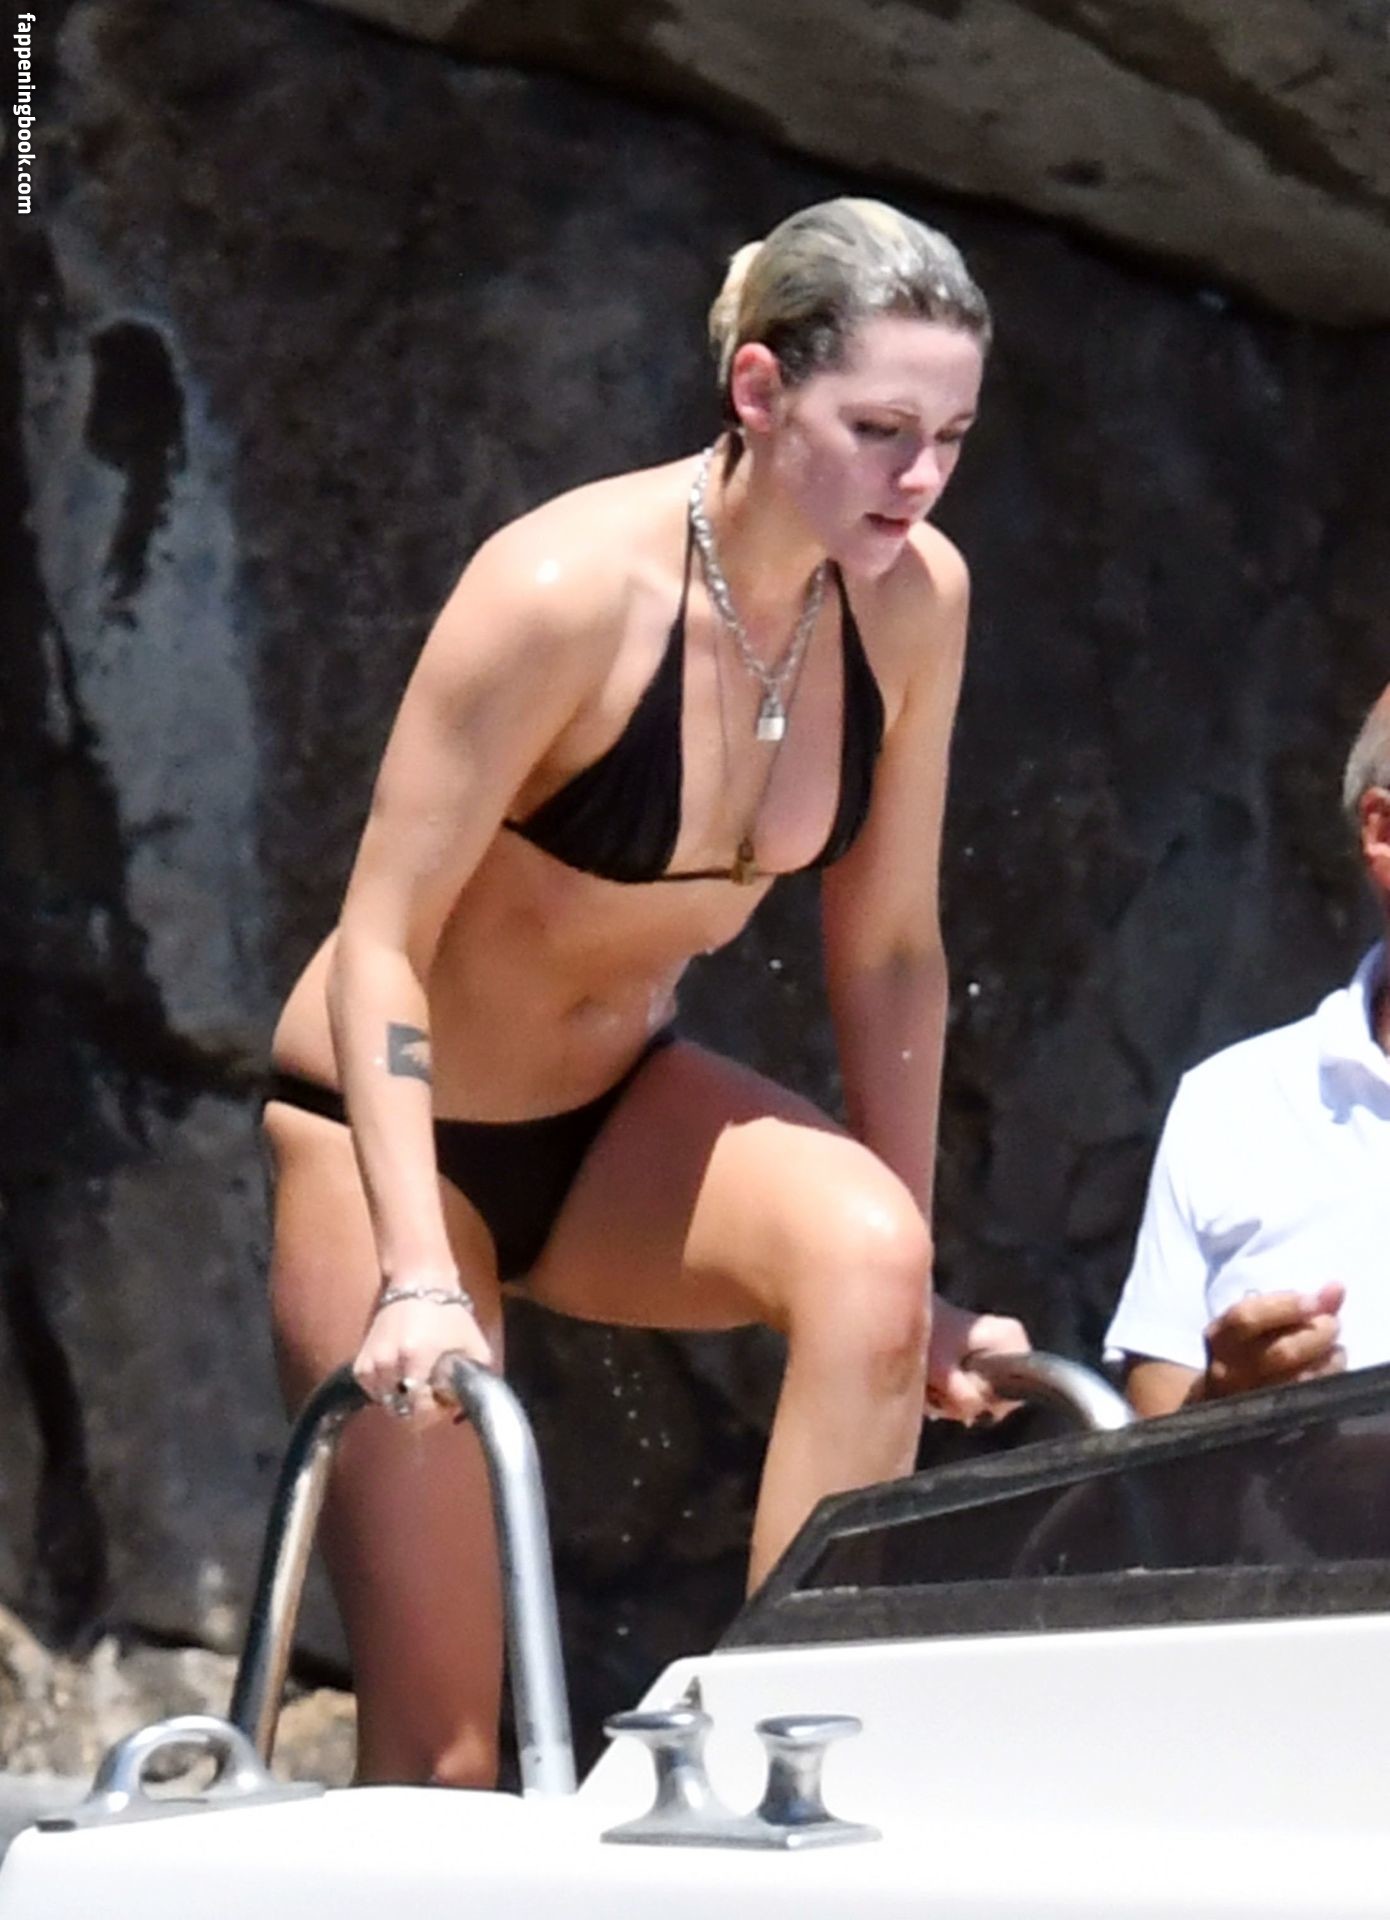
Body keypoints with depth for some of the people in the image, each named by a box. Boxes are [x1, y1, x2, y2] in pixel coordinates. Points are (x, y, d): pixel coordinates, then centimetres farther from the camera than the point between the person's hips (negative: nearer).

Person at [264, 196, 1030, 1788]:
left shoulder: (915, 598, -11)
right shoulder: (567, 588, -27)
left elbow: (888, 951, -1)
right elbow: (380, 944, -24)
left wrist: (913, 1286, -2)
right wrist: (419, 1279, -33)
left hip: (617, 1114, 5)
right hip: (393, 1125, -5)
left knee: (866, 1245, -30)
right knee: (440, 1728, -7)